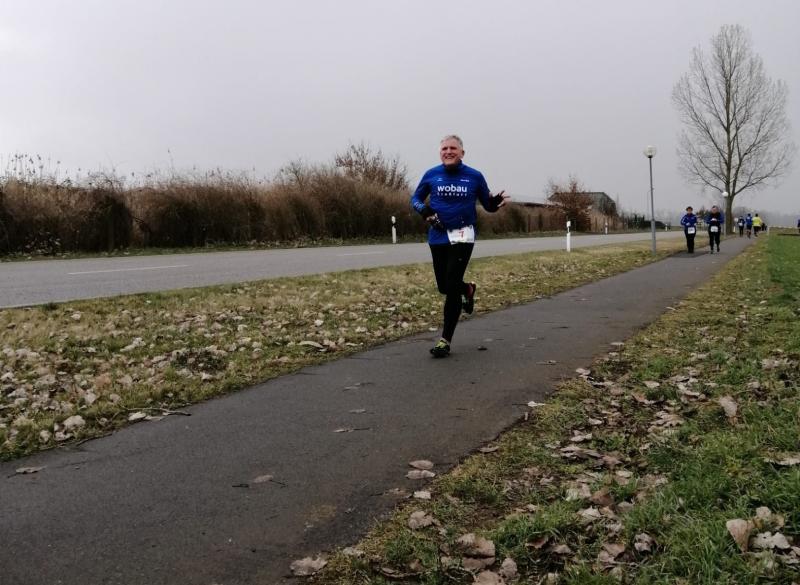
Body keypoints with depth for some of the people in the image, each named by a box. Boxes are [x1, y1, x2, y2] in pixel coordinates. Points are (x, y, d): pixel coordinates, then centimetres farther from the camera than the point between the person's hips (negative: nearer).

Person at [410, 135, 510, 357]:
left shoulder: (474, 176, -2)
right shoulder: (431, 175, 1)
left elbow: (487, 204, 7)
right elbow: (415, 198, 11)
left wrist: (496, 203, -17)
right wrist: (424, 209, -11)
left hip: (462, 236, -3)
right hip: (438, 237, 3)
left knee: (452, 287, -9)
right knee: (443, 286, 11)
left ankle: (446, 340, -1)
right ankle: (468, 289, 47)